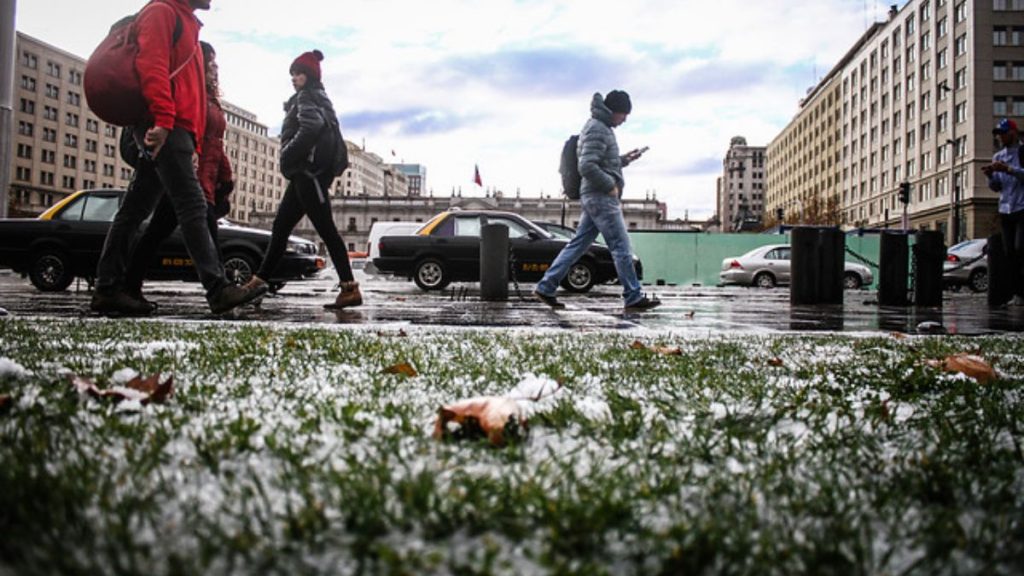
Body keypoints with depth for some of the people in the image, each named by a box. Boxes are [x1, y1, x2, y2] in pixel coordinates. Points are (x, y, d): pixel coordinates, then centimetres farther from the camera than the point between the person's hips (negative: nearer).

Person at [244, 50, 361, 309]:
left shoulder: (306, 97, -3)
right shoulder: (318, 98, 26)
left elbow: (310, 127, -22)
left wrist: (287, 156, -14)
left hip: (309, 170, -10)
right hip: (306, 172, 10)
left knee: (325, 229, -14)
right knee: (280, 227, 11)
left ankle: (350, 288, -17)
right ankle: (259, 280, 16)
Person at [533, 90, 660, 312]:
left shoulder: (602, 128, 21)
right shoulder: (597, 129, -12)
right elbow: (587, 167, -23)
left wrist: (624, 159, 16)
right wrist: (610, 185, -15)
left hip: (595, 198, 10)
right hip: (601, 197, -10)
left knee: (577, 245, 9)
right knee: (622, 248, -5)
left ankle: (545, 287, 10)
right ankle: (634, 298, 1)